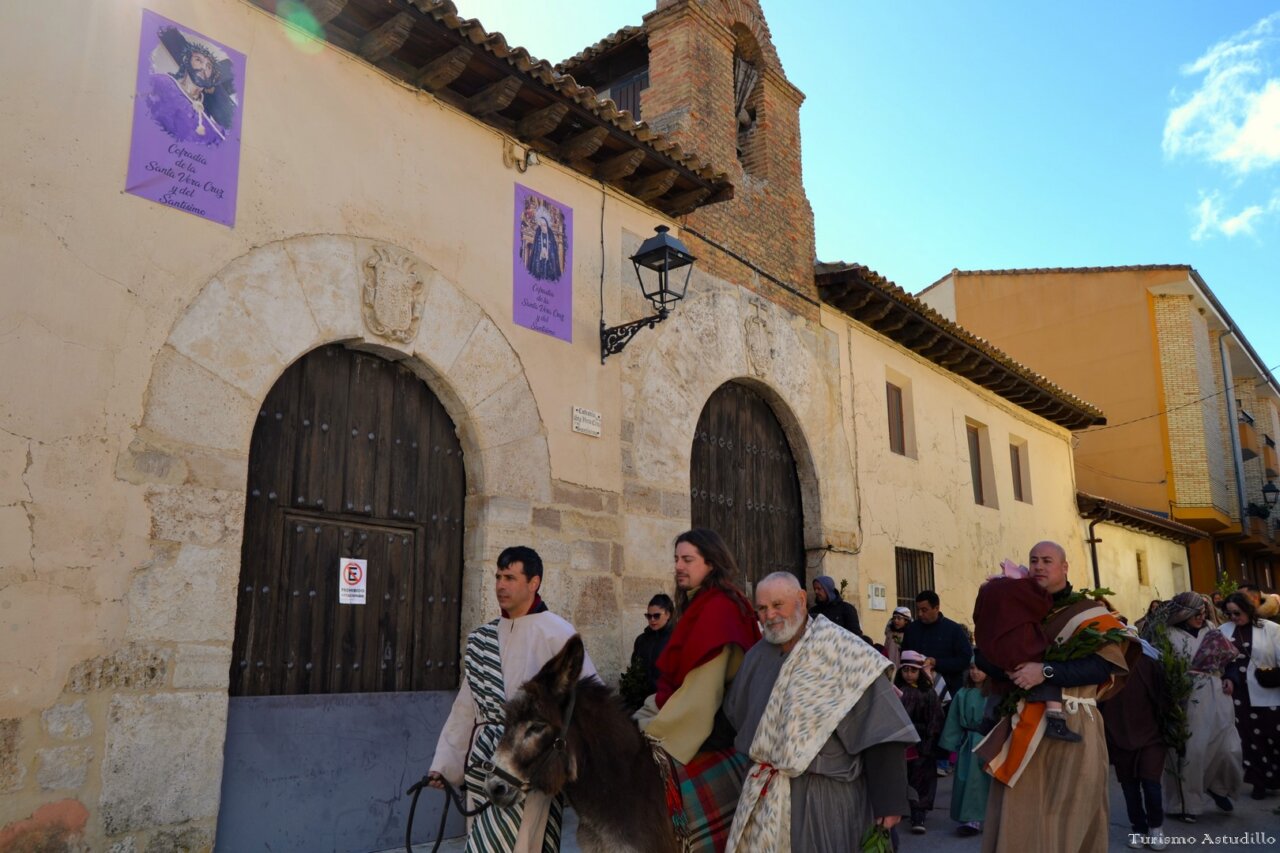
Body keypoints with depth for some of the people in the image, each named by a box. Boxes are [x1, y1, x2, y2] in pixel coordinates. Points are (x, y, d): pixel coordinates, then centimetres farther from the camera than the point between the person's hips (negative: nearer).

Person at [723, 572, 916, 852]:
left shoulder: (844, 653, -13)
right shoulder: (756, 657, 6)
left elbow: (880, 730, -15)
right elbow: (733, 718, 18)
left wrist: (888, 798, -16)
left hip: (826, 795, -5)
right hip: (764, 795, 6)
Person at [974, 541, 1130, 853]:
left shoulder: (1089, 613, 2)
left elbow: (1103, 665, -14)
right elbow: (983, 657, 8)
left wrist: (1046, 672, -21)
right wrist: (1011, 669, -12)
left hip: (1071, 729, -3)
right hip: (1022, 727, 3)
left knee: (1067, 818, 2)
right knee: (1019, 820, 2)